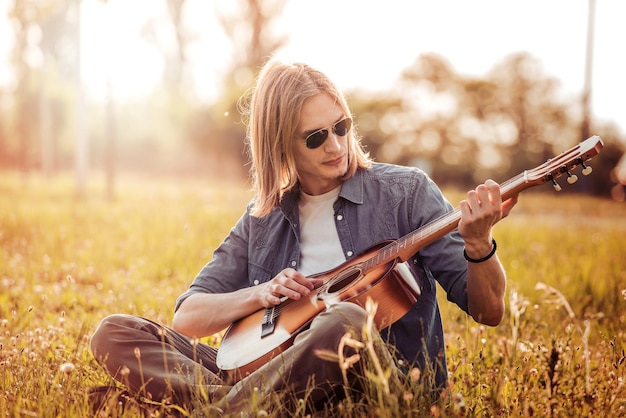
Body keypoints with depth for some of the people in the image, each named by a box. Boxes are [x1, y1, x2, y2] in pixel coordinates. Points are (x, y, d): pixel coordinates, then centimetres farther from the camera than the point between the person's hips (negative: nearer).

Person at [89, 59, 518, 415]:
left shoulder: (406, 191, 3)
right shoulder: (262, 221, 13)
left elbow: (489, 311, -1)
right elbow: (186, 316, 11)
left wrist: (478, 246, -23)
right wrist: (260, 294, -8)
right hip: (277, 375, 4)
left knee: (345, 320, -40)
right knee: (115, 334, -9)